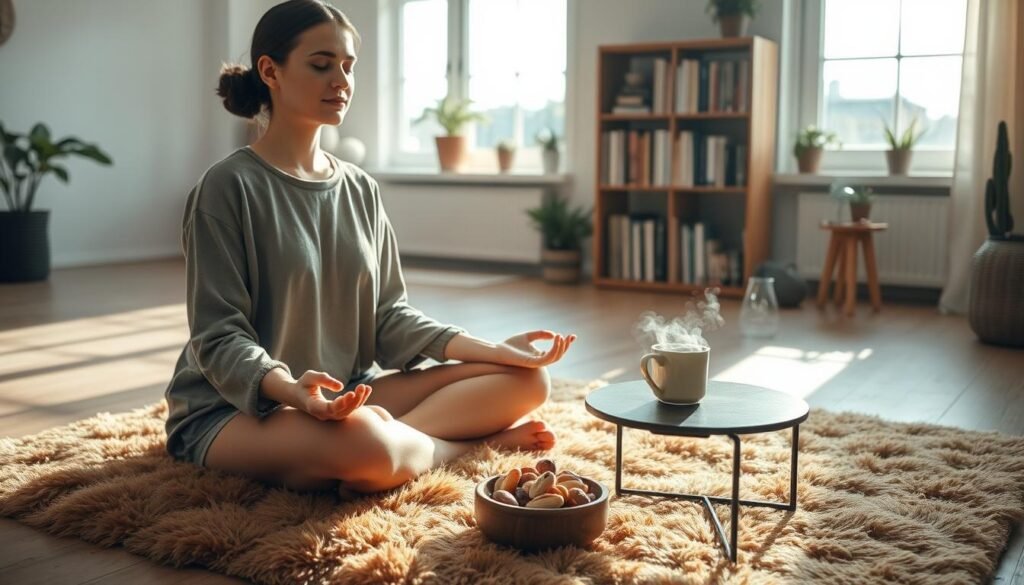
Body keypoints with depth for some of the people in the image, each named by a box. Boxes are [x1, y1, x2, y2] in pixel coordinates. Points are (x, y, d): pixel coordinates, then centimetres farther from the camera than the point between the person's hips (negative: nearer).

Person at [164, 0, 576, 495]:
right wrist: (290, 389, -35)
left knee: (526, 380, -5)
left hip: (350, 396, 6)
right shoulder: (227, 187, -11)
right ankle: (471, 440, -9)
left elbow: (388, 314, 7)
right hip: (235, 408, -6)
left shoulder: (361, 190, 7)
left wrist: (492, 349, -7)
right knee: (367, 449, -39)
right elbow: (219, 336, -14)